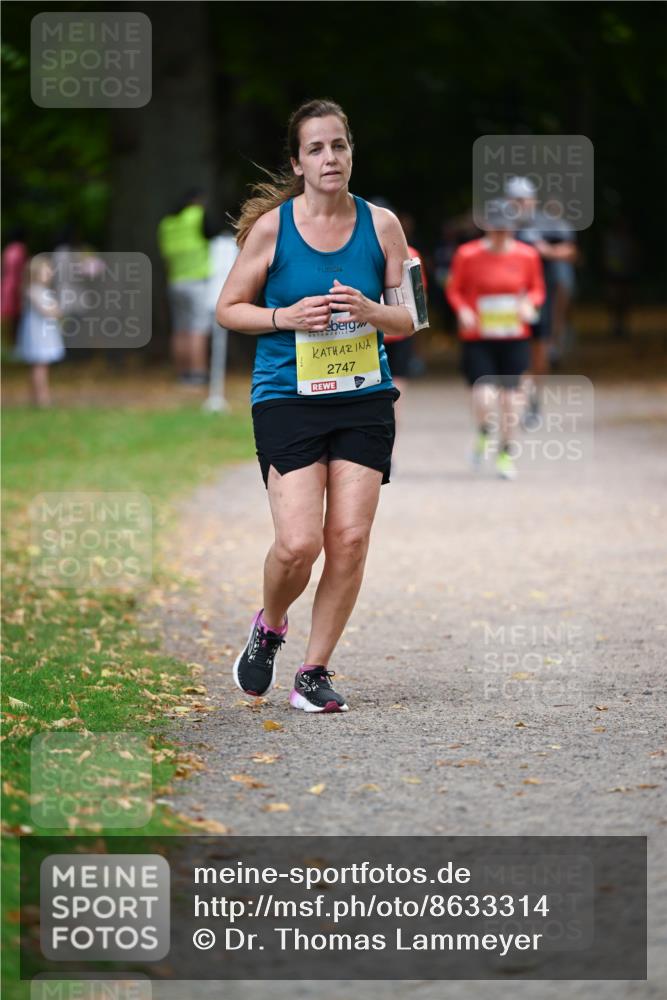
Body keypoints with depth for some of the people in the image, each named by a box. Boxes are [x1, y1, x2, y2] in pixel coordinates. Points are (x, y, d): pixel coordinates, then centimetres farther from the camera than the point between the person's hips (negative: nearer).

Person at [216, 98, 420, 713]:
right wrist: (287, 317, -12)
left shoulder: (381, 225, 3)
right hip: (286, 401, -3)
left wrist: (370, 311, -13)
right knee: (298, 543, -13)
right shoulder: (271, 226, -3)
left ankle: (315, 672, 10)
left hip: (364, 400, 3)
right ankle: (269, 628, 20)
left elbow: (409, 320, 9)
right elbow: (229, 309, 5)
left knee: (349, 541, -4)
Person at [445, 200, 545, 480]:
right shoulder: (467, 255, -4)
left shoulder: (527, 255, 2)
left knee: (510, 398, 0)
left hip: (514, 339, 2)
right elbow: (454, 289, 6)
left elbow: (537, 289, 14)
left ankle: (506, 453, 21)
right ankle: (483, 434, 19)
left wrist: (530, 304, -8)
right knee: (484, 397, -15)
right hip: (477, 339, -2)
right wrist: (463, 310, -13)